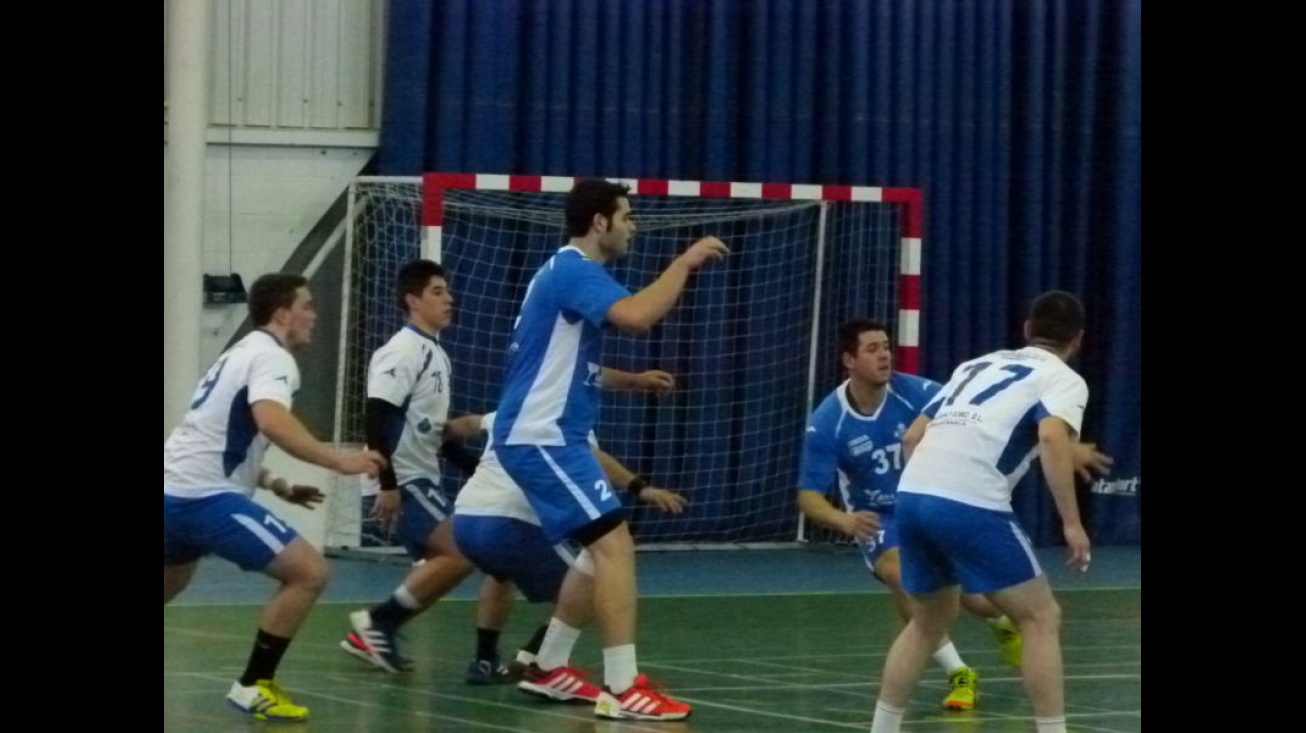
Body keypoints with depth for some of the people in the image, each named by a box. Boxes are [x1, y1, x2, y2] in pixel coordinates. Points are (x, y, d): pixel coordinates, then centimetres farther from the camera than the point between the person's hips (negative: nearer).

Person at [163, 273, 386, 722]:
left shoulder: (241, 353, 24)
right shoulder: (272, 356, -8)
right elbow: (272, 422, -29)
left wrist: (277, 486, 29)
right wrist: (339, 461, -31)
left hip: (175, 492, 10)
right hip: (205, 496, -10)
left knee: (170, 585, 33)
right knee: (308, 573, -11)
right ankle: (254, 686, -8)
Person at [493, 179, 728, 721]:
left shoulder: (567, 270, 19)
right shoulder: (574, 270, -14)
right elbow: (636, 316, -32)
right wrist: (686, 261, -20)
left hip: (546, 435, 11)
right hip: (542, 437, -11)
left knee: (602, 548, 17)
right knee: (614, 545, -15)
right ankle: (623, 688, -20)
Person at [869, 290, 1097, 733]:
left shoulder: (977, 365, 27)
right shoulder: (1063, 379, 8)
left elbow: (912, 438, 25)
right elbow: (1053, 438, -13)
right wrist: (1072, 522, -13)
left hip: (912, 495, 7)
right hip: (970, 506, -7)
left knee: (930, 621, 25)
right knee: (1041, 618, 6)